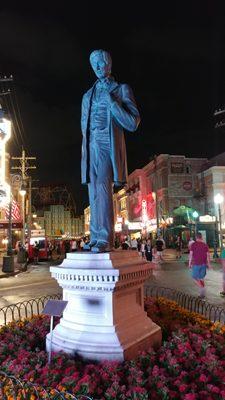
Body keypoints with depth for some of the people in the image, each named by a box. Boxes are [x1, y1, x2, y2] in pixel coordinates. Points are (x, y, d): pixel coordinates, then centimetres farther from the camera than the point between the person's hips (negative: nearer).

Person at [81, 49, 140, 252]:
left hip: (108, 145, -5)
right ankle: (96, 238, 3)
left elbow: (133, 123, -1)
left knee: (103, 187, -20)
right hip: (90, 146, 6)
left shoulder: (121, 89, 9)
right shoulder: (88, 95, 25)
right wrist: (86, 146, 12)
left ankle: (105, 239, -19)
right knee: (94, 193, 0)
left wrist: (111, 101, -7)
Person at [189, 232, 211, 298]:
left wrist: (190, 263, -2)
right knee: (201, 278, 15)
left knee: (195, 277, 10)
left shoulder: (193, 244, -8)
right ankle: (202, 294, 16)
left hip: (196, 264, -4)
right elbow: (208, 255, 1)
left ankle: (202, 288, -12)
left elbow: (191, 254, -9)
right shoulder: (205, 245, 3)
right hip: (203, 264, 4)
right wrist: (209, 263, 9)